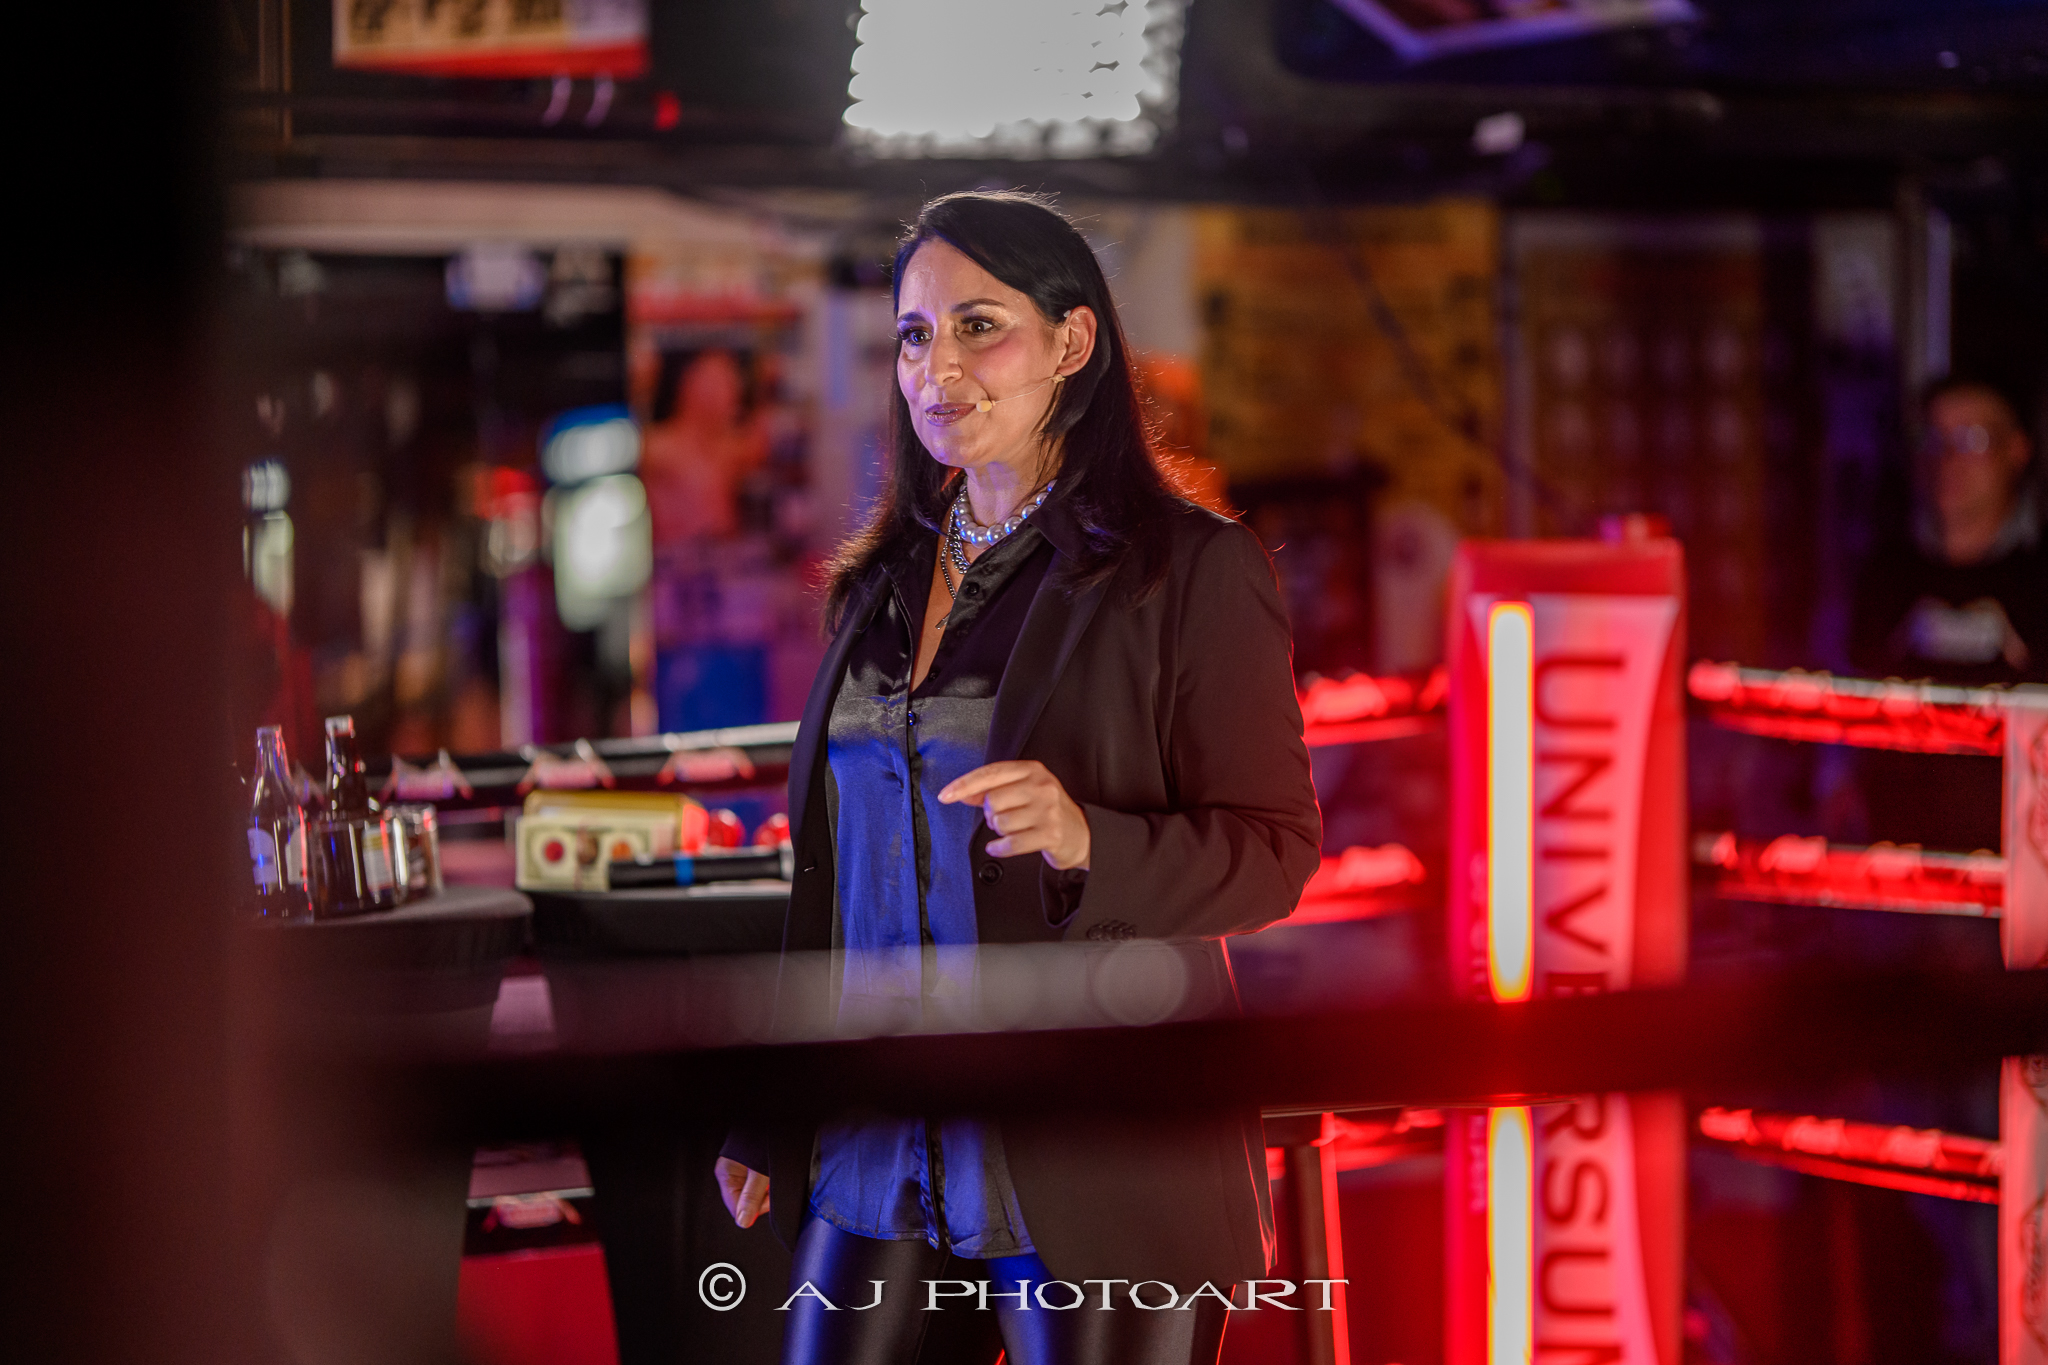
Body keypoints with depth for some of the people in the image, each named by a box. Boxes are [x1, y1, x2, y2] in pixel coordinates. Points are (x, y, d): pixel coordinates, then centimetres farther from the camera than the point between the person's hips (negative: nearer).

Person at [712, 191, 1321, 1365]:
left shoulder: (1196, 572, -5)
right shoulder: (882, 583, 14)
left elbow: (1276, 852, -7)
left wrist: (1087, 839, -25)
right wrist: (766, 1124, 17)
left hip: (1098, 1169, -5)